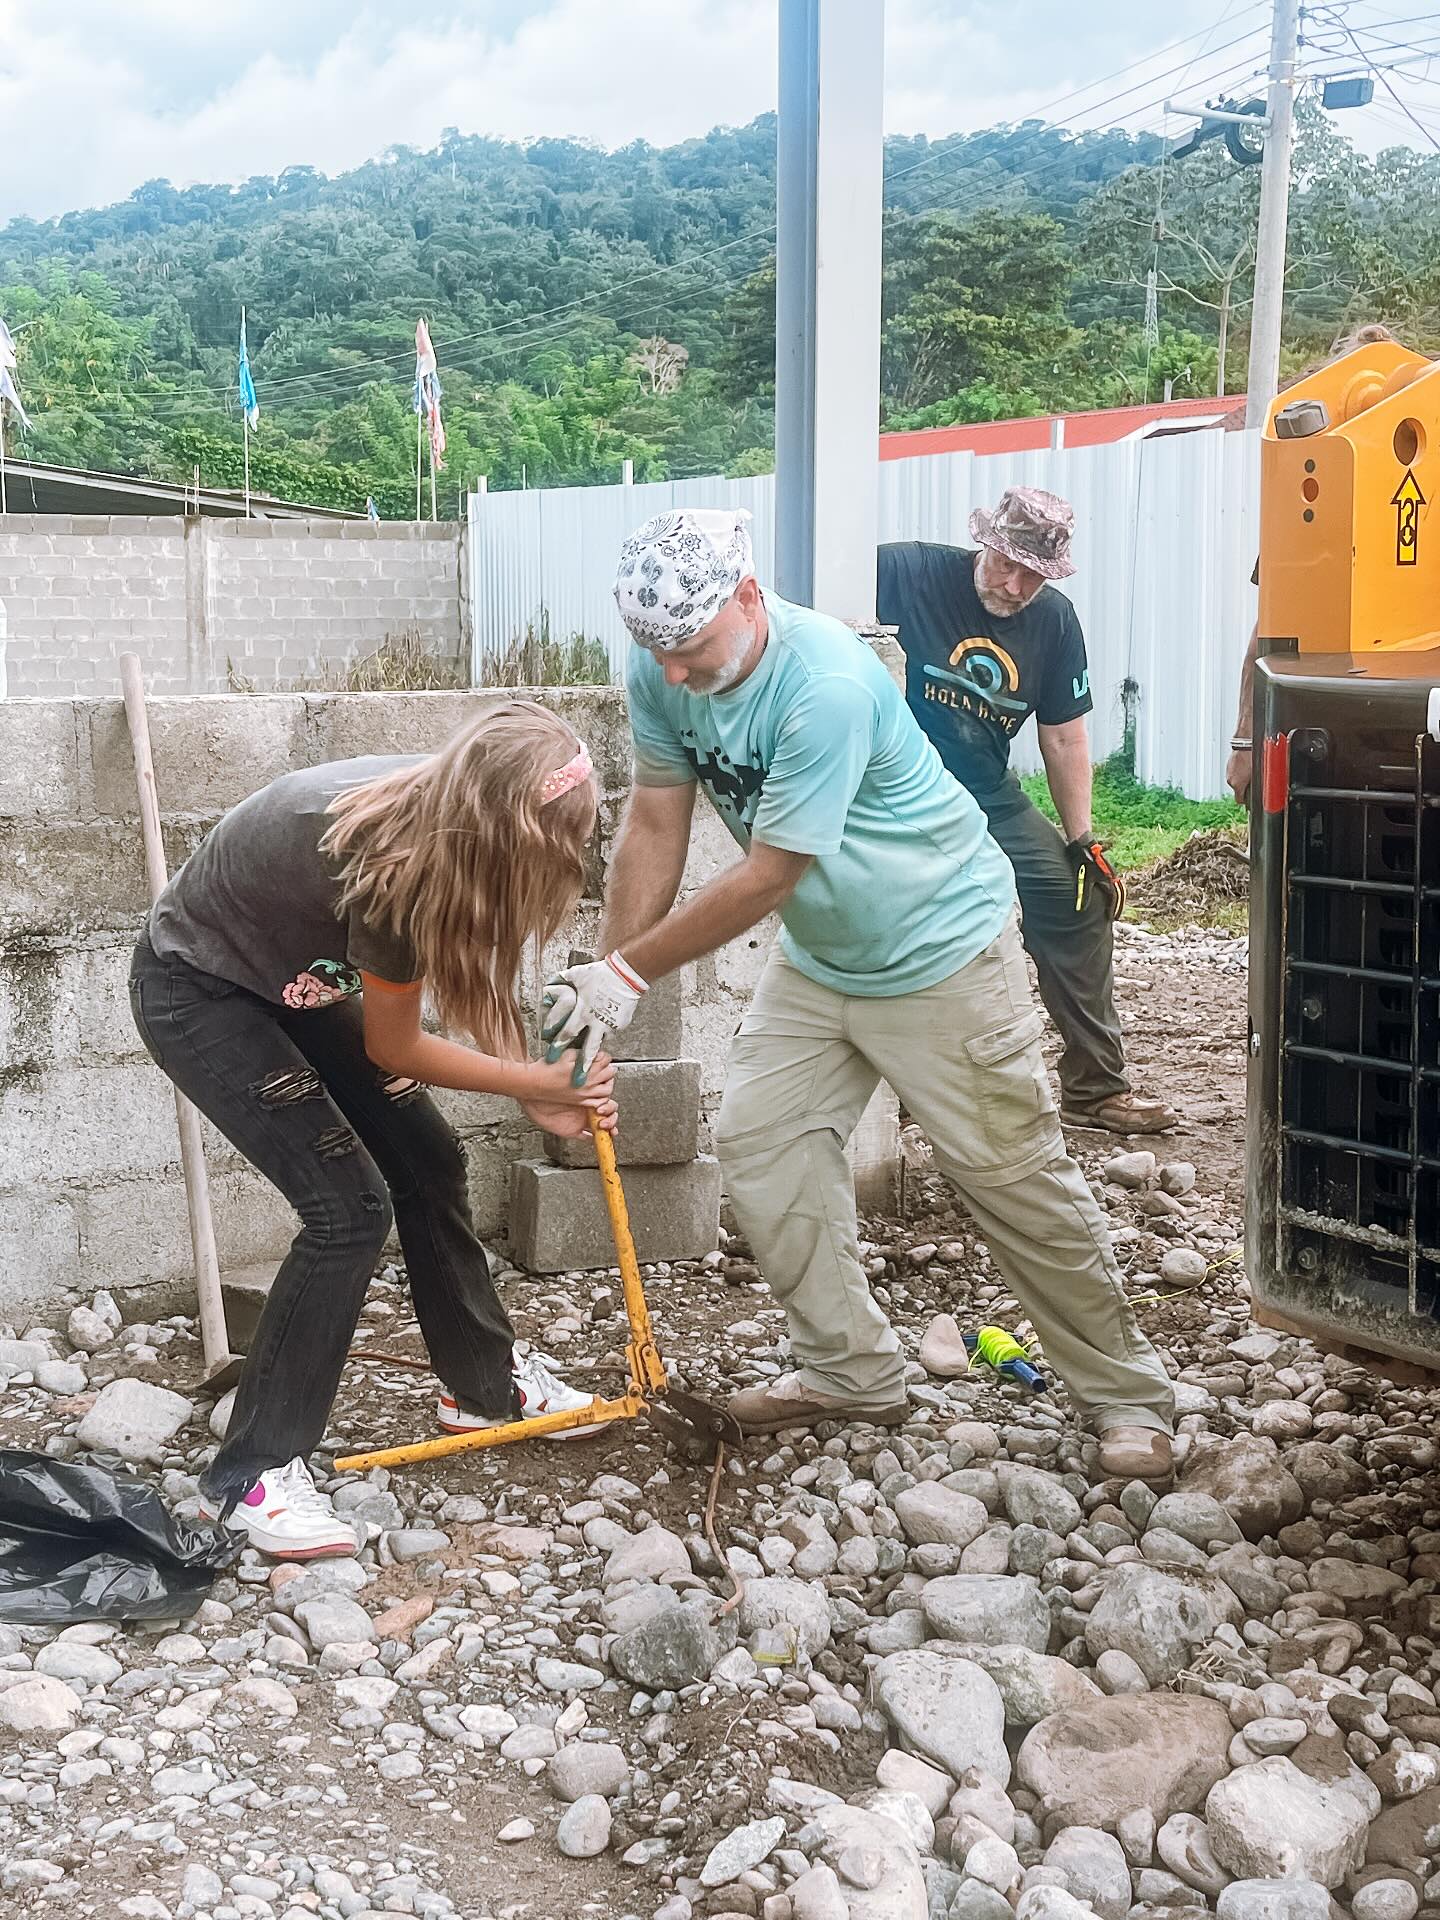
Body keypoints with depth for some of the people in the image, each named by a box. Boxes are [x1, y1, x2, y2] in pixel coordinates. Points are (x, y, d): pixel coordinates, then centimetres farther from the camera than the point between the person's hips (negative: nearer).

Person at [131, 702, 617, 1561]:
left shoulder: (443, 804, -15)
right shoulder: (391, 864, -38)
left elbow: (466, 980, -4)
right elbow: (394, 1049, -21)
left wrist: (547, 1092, -13)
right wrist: (534, 1083, -13)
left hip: (295, 976, 8)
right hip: (199, 993, -8)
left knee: (428, 1162, 9)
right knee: (351, 1208, -15)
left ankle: (488, 1383, 29)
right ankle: (252, 1474, -5)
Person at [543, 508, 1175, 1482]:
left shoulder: (827, 687, -33)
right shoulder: (665, 675, -11)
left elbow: (766, 878, -29)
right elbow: (656, 826, -6)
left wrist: (630, 973, -24)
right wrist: (606, 981, -10)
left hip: (939, 950, -7)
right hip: (818, 957, 8)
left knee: (1016, 1175, -2)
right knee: (760, 1142, 3)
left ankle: (1128, 1394, 14)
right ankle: (856, 1370, 18)